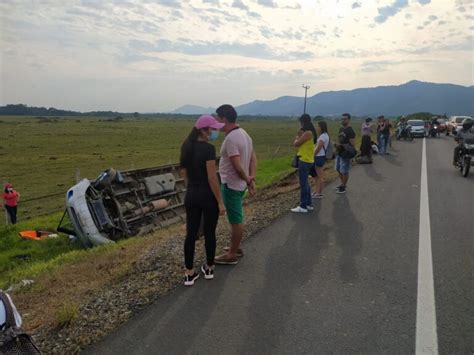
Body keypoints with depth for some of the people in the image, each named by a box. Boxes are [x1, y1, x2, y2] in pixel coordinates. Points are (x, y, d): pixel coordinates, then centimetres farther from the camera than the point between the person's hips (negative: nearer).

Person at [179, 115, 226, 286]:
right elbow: (212, 177, -20)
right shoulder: (208, 148, -19)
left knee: (191, 234, 9)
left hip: (191, 195, 6)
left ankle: (189, 273, 15)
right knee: (209, 233, 11)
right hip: (208, 196, -6)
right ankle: (209, 268, 27)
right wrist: (220, 201, -15)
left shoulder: (186, 146, 4)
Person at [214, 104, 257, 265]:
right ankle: (236, 247, 35)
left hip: (231, 185, -10)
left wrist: (248, 181, -13)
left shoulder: (231, 138, -23)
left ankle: (231, 255, 13)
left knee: (236, 221, 0)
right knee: (237, 219, 21)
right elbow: (253, 158, 9)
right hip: (238, 184, 10)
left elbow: (238, 166, -26)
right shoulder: (243, 133, 9)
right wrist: (252, 178, 0)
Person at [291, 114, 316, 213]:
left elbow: (296, 143, -15)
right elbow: (300, 144, 13)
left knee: (303, 183, -5)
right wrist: (299, 135, 2)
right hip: (307, 160, 10)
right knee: (305, 183, 18)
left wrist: (298, 135, 1)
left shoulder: (307, 133, -19)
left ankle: (303, 206, 1)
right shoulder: (309, 132, 12)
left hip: (305, 161, -10)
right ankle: (308, 204, 26)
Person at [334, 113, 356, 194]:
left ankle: (343, 187, 12)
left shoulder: (350, 131, -16)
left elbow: (352, 144, -19)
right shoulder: (341, 129, 10)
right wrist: (337, 145, 4)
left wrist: (341, 146, -24)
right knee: (338, 169, 18)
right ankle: (343, 184, 34)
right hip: (339, 153, 9)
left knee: (344, 171, 0)